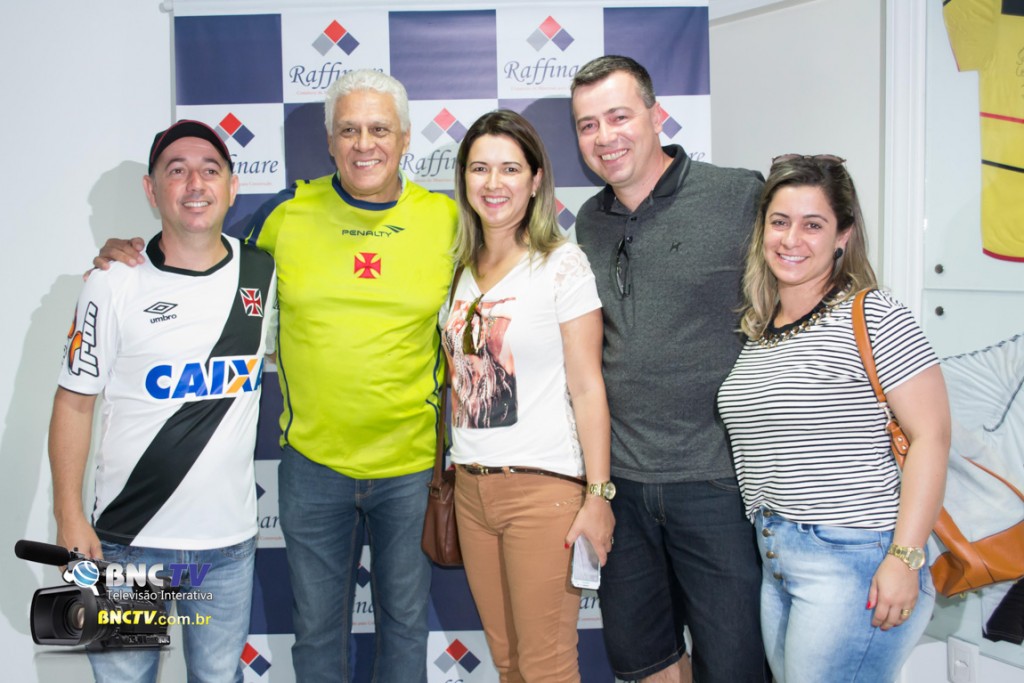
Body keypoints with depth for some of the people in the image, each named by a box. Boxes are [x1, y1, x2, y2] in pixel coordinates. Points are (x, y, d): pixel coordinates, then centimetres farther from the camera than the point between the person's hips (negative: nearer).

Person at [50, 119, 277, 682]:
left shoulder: (263, 273, 1)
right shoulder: (114, 286, -7)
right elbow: (74, 403, -3)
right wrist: (69, 517, -7)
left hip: (229, 539, 2)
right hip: (128, 540, -2)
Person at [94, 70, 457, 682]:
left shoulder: (448, 220, -4)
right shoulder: (290, 212, -5)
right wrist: (128, 255, -5)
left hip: (413, 467, 0)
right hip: (313, 460, 1)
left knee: (405, 621, 19)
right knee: (317, 625, 17)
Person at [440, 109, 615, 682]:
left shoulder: (563, 264, -7)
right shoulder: (460, 267, 10)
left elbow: (587, 387, -9)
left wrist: (598, 496, -12)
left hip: (544, 486, -5)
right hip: (471, 485, 6)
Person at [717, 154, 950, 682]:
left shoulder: (871, 315, -9)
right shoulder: (754, 331, 11)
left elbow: (930, 435, -14)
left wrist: (905, 557, -18)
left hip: (854, 556, -7)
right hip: (775, 560, 7)